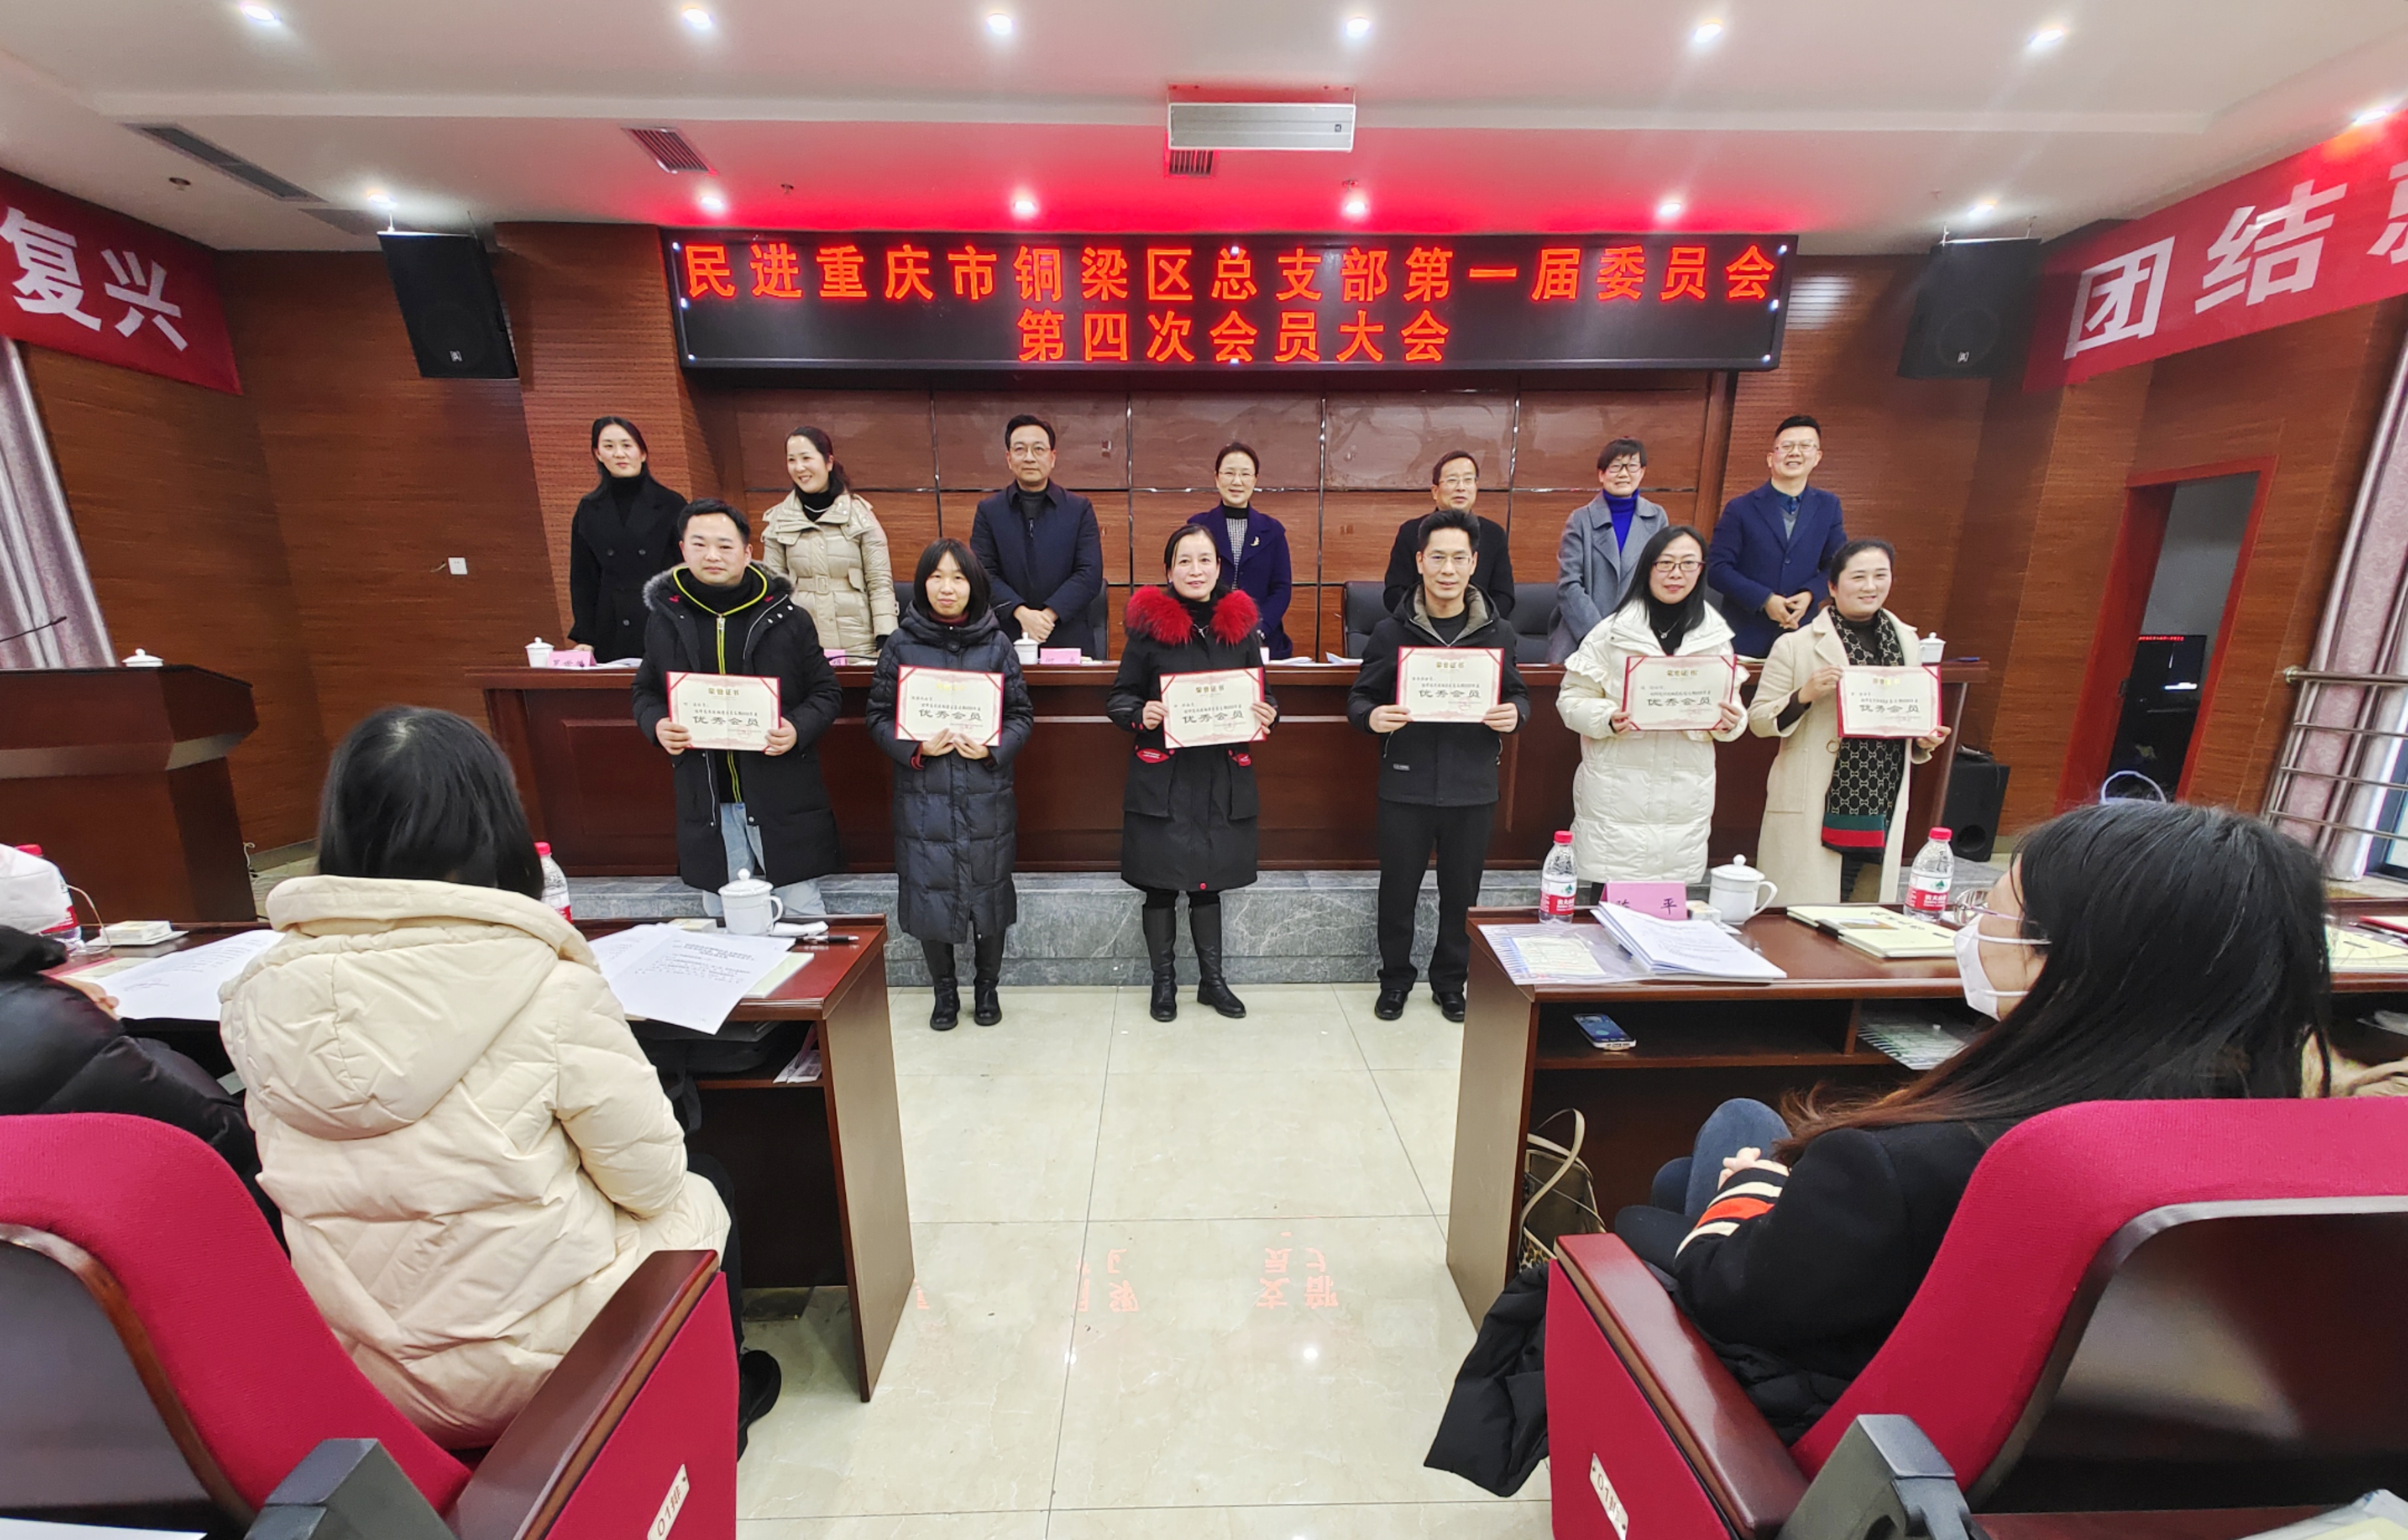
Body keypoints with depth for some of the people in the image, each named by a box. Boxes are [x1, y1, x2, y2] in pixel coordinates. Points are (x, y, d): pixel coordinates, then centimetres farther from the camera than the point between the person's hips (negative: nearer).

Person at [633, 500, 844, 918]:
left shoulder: (788, 617, -3)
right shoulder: (665, 619, 5)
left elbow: (826, 691, 2)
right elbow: (646, 691, 17)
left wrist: (799, 729, -18)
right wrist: (656, 724, -5)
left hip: (782, 797, -3)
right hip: (706, 802, 3)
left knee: (801, 910, 8)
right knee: (721, 919, 16)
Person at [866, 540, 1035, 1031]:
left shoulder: (996, 644, 1)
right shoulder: (901, 644, 1)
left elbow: (1022, 714, 2)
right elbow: (879, 716, 1)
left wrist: (993, 747, -16)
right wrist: (916, 746, -16)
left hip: (986, 794, 0)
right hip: (922, 794, 0)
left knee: (988, 888, 9)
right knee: (929, 890, 7)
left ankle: (987, 986, 31)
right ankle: (944, 990, 30)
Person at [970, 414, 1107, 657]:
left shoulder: (1080, 509, 7)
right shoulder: (988, 511, 9)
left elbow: (1090, 574, -3)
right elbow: (984, 574, 0)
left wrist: (1049, 615, -14)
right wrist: (1021, 612, -17)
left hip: (1069, 640, 0)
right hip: (1007, 640, 0)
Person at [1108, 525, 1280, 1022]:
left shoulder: (1242, 625, 4)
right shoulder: (1150, 626, -4)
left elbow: (1262, 695, 12)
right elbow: (1117, 698, 0)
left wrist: (1268, 714, -10)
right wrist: (1141, 715, -21)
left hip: (1223, 776, 2)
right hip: (1162, 776, -2)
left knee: (1208, 881, 14)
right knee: (1160, 884, 8)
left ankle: (1212, 979, 33)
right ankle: (1164, 981, 29)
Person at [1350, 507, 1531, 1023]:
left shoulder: (1497, 632, 3)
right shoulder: (1391, 632, -2)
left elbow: (1518, 693, 13)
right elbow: (1359, 696, 3)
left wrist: (1514, 714, -10)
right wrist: (1372, 718, -19)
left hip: (1472, 786, 2)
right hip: (1406, 784, -1)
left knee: (1462, 892, 13)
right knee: (1398, 889, 9)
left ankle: (1451, 981, 35)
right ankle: (1395, 979, 31)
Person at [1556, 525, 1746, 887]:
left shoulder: (1715, 637, 9)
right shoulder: (1613, 632, -2)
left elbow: (1731, 706, 15)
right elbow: (1571, 698, -2)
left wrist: (1732, 723, -8)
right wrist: (1608, 718, -21)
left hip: (1685, 799, 3)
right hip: (1617, 793, -3)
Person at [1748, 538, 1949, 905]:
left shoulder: (1906, 640, 12)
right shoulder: (1796, 645, -5)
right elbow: (1758, 720, -6)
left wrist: (1923, 741, 4)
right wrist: (1804, 695, -21)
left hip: (1882, 807, 5)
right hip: (1811, 810, -5)